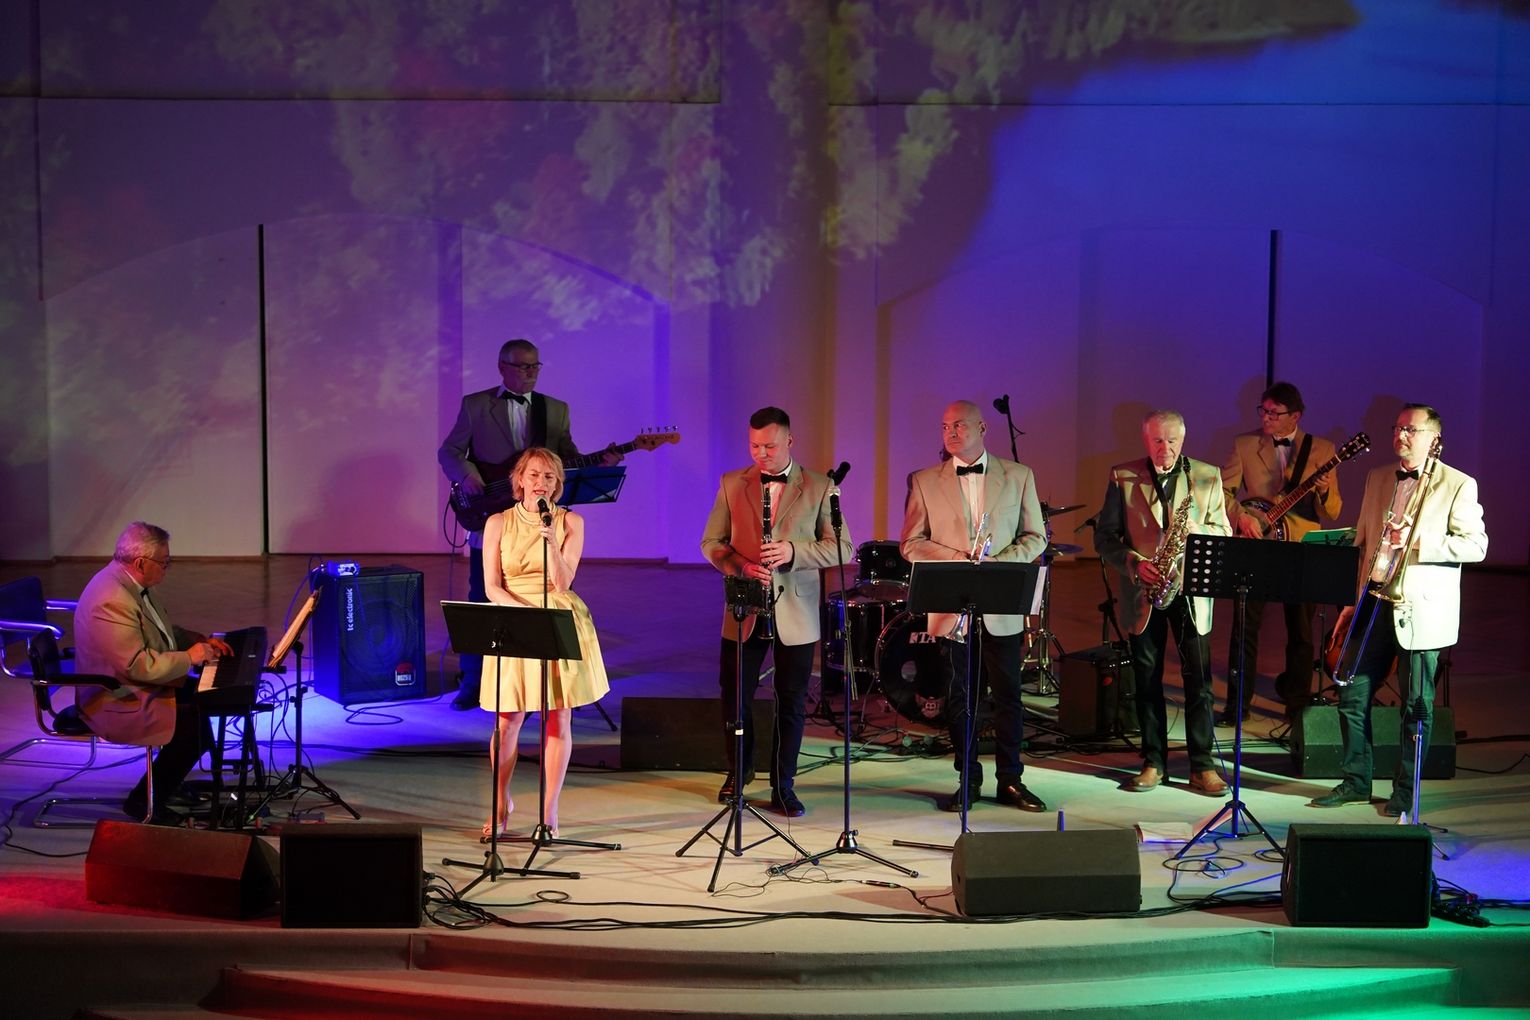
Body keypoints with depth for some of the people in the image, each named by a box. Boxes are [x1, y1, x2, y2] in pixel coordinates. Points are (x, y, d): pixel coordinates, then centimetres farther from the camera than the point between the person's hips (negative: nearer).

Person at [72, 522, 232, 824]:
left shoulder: (130, 583, 5)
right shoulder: (111, 601, -28)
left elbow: (160, 630, 21)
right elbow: (140, 666, -30)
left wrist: (200, 640, 8)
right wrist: (190, 657, -18)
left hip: (136, 685, 11)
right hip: (118, 704, -11)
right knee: (196, 721, -20)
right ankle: (145, 802, -4)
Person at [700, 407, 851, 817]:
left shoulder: (820, 487, 1)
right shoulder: (731, 484, 6)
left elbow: (841, 547, -3)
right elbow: (710, 543, 6)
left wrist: (793, 551, -19)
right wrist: (740, 565, -15)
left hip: (796, 613, -1)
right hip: (744, 611, 1)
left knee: (792, 703, 5)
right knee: (734, 696, 7)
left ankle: (783, 786, 18)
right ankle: (738, 770, 30)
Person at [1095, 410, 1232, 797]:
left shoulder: (1208, 477, 5)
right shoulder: (1122, 477, 3)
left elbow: (1225, 533, 7)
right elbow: (1104, 536, 3)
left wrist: (1199, 531, -14)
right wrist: (1134, 562, -13)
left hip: (1191, 590, 0)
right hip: (1143, 590, 0)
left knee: (1198, 680, -1)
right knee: (1147, 680, 6)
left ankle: (1202, 765, 6)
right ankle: (1153, 762, 16)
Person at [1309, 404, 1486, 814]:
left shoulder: (1459, 485, -3)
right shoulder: (1377, 478, 13)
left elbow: (1476, 546, -10)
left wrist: (1417, 542, -19)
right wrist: (1351, 601, 13)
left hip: (1421, 609, -5)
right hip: (1373, 602, 5)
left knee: (1417, 704, 2)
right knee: (1351, 694, 6)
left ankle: (1405, 791, 14)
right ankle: (1356, 780, 20)